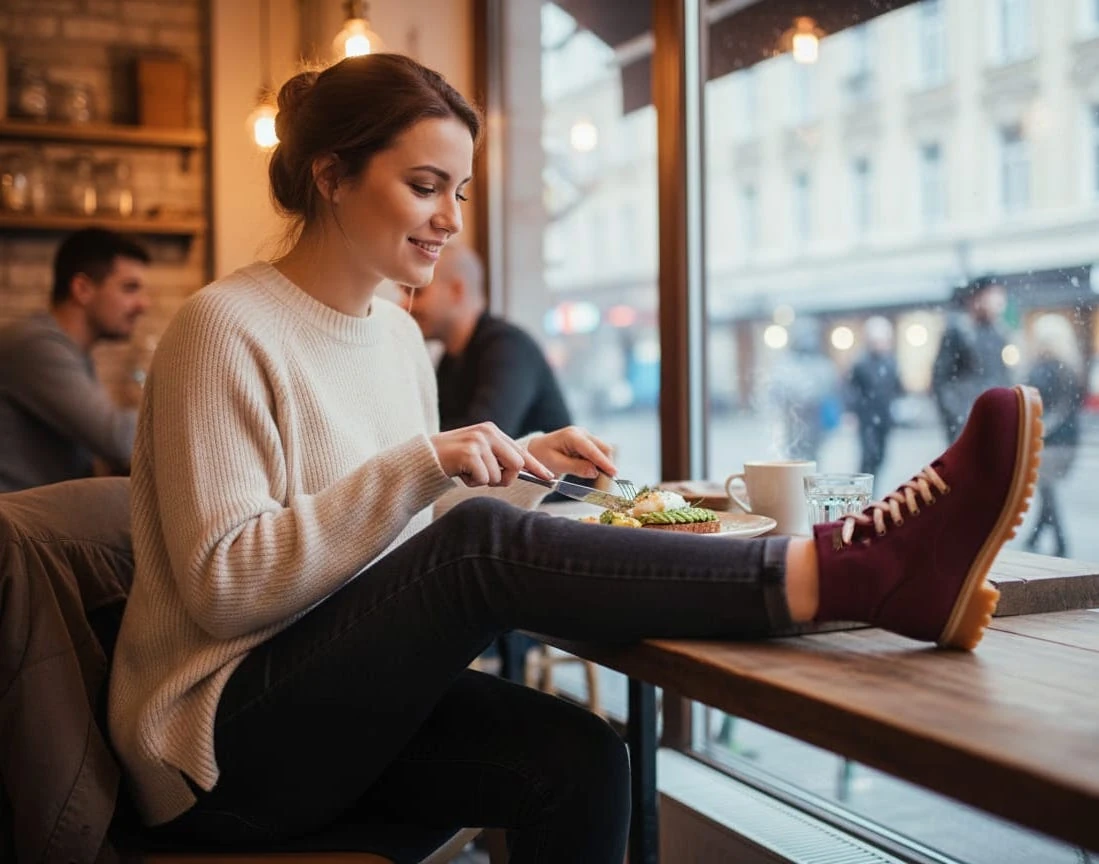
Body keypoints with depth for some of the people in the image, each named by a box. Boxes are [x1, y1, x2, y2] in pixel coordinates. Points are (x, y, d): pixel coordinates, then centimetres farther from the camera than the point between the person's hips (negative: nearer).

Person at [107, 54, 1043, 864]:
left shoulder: (396, 332, 10)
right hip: (225, 745, -7)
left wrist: (511, 467, -2)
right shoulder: (226, 329, -12)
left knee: (576, 759, -22)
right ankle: (848, 572, -35)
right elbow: (225, 586, -19)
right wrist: (418, 466, -26)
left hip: (348, 706, 7)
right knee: (481, 543, -30)